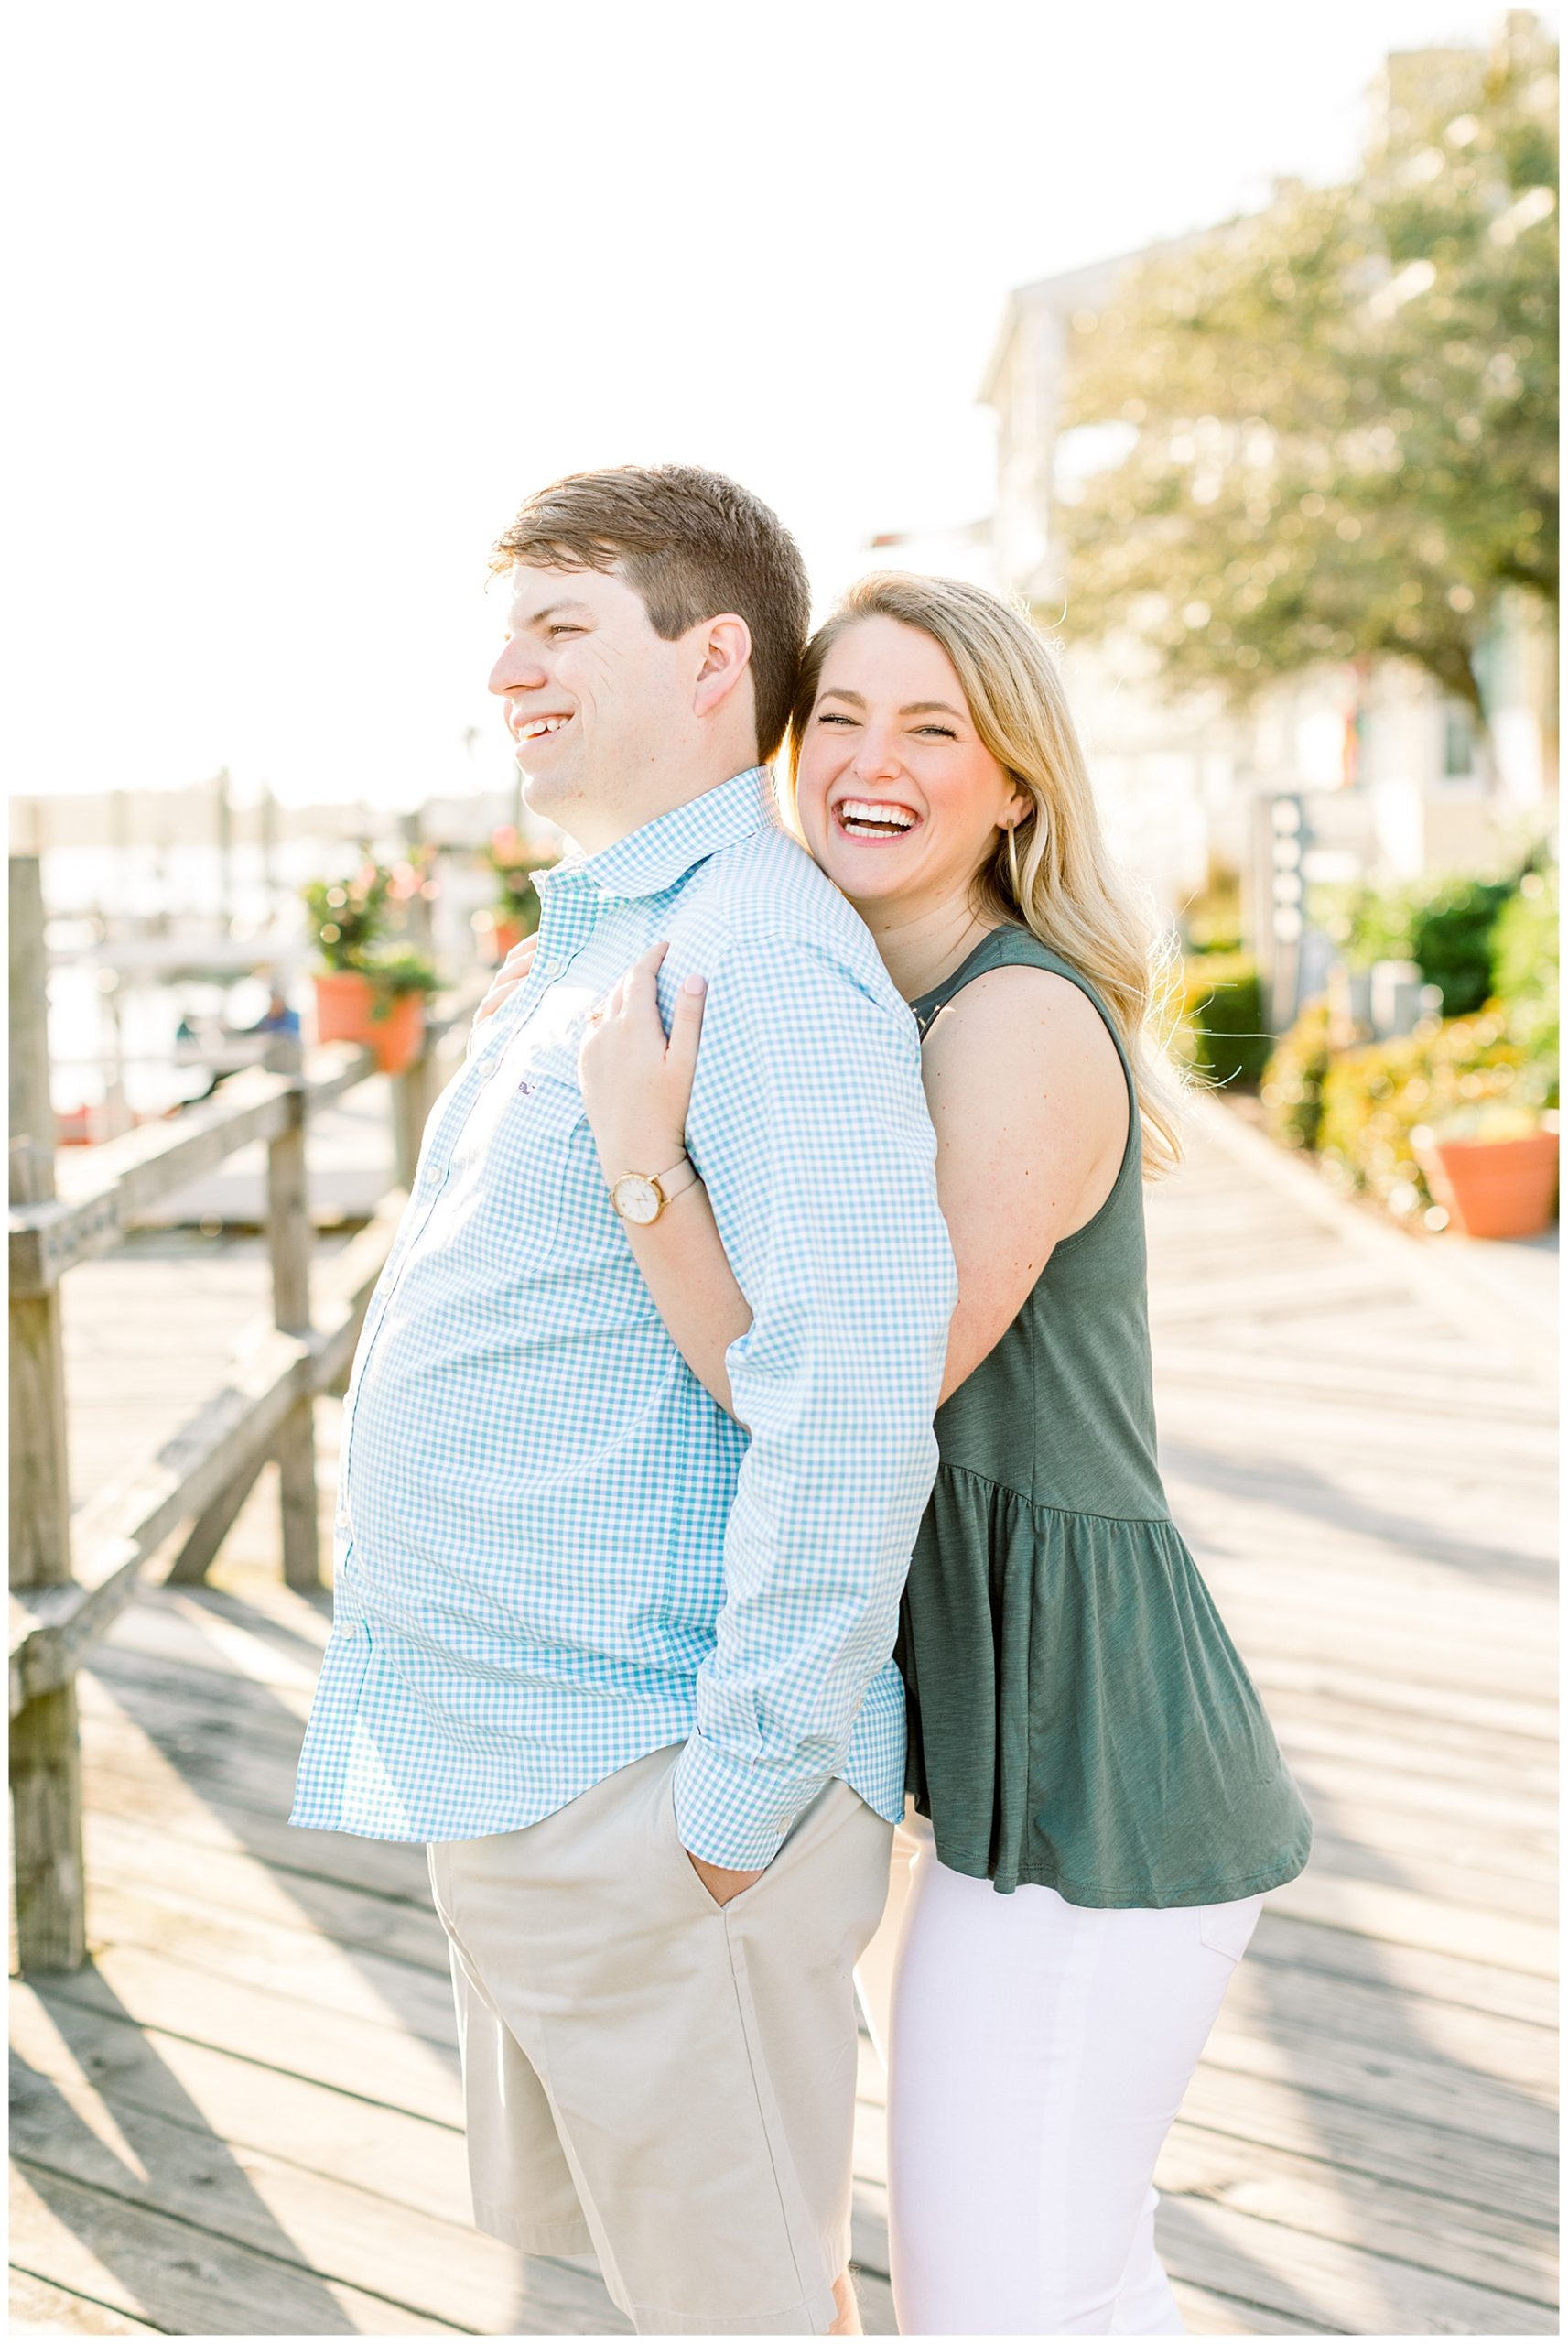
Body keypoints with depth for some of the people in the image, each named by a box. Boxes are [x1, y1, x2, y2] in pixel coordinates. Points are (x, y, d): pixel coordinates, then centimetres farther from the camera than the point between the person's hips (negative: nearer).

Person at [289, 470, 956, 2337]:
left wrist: (744, 1788, -23)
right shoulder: (590, 945, 15)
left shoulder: (765, 958, -19)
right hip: (518, 1767, 10)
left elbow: (855, 1394, -27)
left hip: (640, 1796, -10)